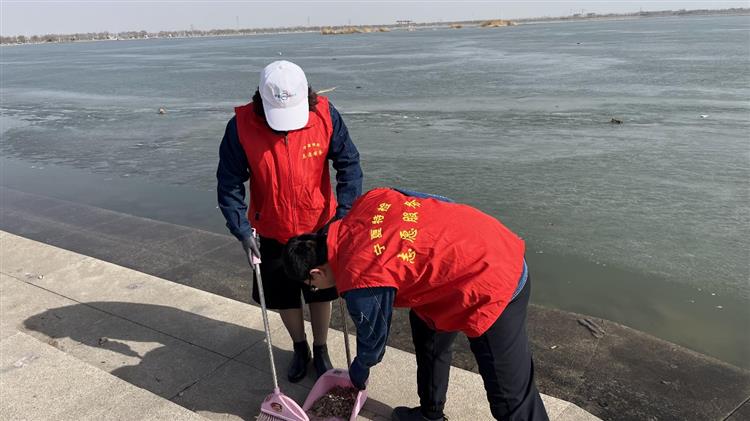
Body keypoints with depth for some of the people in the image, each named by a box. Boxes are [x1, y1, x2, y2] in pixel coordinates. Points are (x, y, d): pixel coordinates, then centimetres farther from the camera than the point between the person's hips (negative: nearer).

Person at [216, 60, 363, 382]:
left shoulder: (325, 115, -20)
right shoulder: (241, 126, -21)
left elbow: (349, 165, -12)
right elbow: (229, 185, -12)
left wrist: (344, 215, -20)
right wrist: (242, 231, -19)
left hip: (320, 226, 0)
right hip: (272, 231, 1)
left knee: (321, 291, 15)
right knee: (283, 296, 15)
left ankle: (320, 349, 39)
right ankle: (300, 348, 42)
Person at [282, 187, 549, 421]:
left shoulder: (359, 284, -20)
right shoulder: (367, 202, -1)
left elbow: (373, 339, -1)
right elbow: (438, 202, 7)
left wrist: (357, 375, 21)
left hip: (492, 289, -10)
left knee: (511, 396, 1)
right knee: (427, 334, 25)